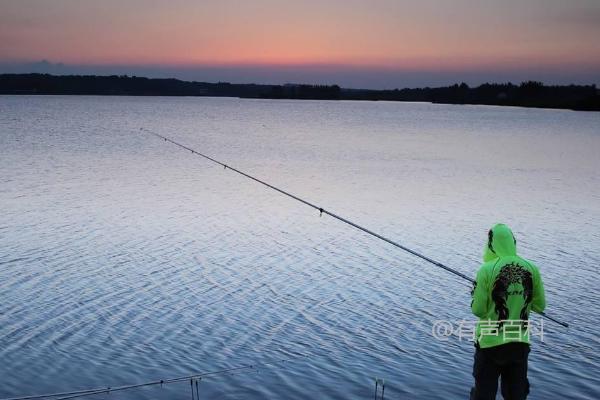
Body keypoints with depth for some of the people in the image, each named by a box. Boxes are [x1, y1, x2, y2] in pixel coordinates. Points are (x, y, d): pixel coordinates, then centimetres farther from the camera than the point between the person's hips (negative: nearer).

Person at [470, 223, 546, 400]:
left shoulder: (487, 270, -15)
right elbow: (540, 306, 6)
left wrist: (476, 295, 7)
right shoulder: (531, 269, -4)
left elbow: (478, 310, -12)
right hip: (520, 343, 3)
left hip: (490, 343, -3)